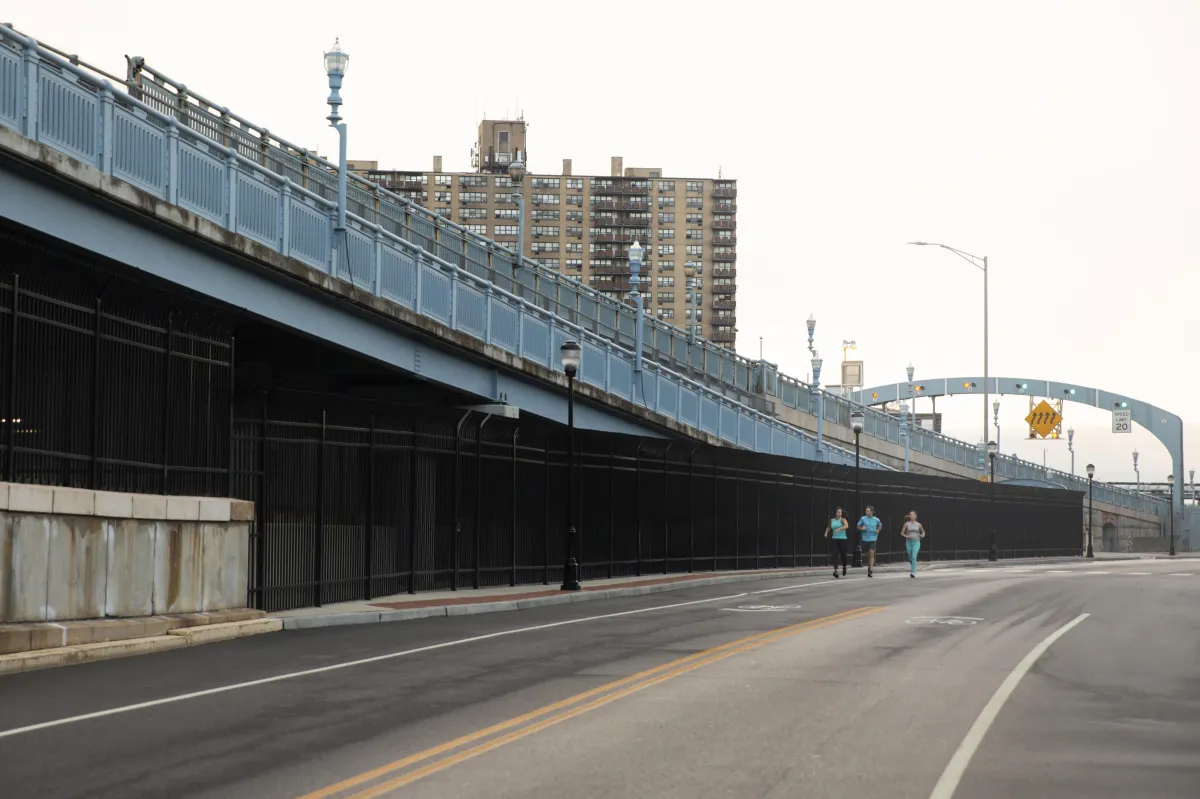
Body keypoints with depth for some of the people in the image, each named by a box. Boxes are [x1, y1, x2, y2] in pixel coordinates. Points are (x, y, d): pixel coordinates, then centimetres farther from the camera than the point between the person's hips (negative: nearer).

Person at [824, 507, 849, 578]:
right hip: (835, 539, 3)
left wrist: (839, 529, -41)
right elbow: (828, 527, 27)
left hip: (842, 539, -3)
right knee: (835, 554, -13)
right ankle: (835, 571, -21)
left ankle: (844, 569, 31)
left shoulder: (842, 520, -6)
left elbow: (846, 526, -27)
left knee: (843, 555, 6)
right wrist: (826, 532, 8)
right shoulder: (832, 520, 8)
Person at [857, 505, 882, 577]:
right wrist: (861, 528, -14)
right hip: (865, 539, 2)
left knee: (871, 554, -15)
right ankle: (869, 567, 31)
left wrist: (878, 530, 1)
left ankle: (871, 570, -21)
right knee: (868, 555, 12)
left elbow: (880, 525, 19)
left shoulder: (876, 520, -2)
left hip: (873, 539, -2)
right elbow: (858, 526, 8)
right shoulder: (863, 519, -3)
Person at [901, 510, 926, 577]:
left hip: (916, 542, -2)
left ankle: (913, 572, -24)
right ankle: (914, 569, 44)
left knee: (914, 557, -20)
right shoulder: (907, 524, 1)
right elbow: (902, 533, 4)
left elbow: (923, 531, 18)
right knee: (910, 558, 13)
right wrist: (906, 536, -15)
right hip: (909, 542, 2)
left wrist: (923, 535, -4)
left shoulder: (918, 524, 3)